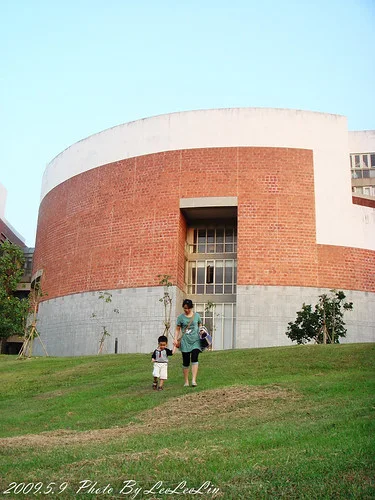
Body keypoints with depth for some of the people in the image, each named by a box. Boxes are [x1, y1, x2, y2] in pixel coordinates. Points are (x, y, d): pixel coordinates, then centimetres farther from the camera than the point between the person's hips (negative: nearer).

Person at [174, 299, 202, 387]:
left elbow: (200, 326, 19)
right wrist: (175, 339, -6)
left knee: (194, 359, -18)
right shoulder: (181, 317, 3)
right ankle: (186, 381, 15)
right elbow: (177, 329, 6)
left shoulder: (196, 315, 6)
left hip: (195, 340, 0)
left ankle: (194, 380, -21)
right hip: (185, 341, 0)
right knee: (186, 362, 2)